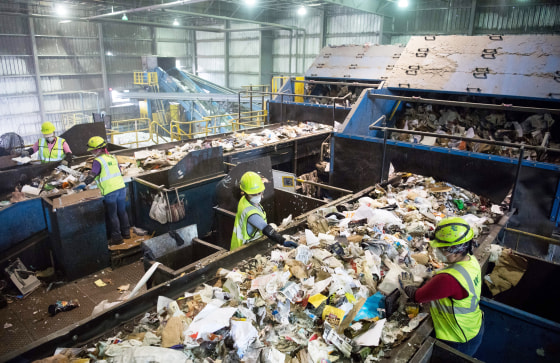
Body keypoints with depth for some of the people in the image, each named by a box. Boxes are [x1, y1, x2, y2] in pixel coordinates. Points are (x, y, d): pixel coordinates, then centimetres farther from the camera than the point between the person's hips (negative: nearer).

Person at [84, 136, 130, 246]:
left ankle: (117, 238, 12)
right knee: (122, 211, 18)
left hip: (110, 192, -7)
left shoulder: (98, 161, -9)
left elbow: (92, 176, -19)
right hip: (121, 188, 7)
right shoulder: (113, 157, 13)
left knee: (112, 215, 5)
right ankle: (126, 232, 28)